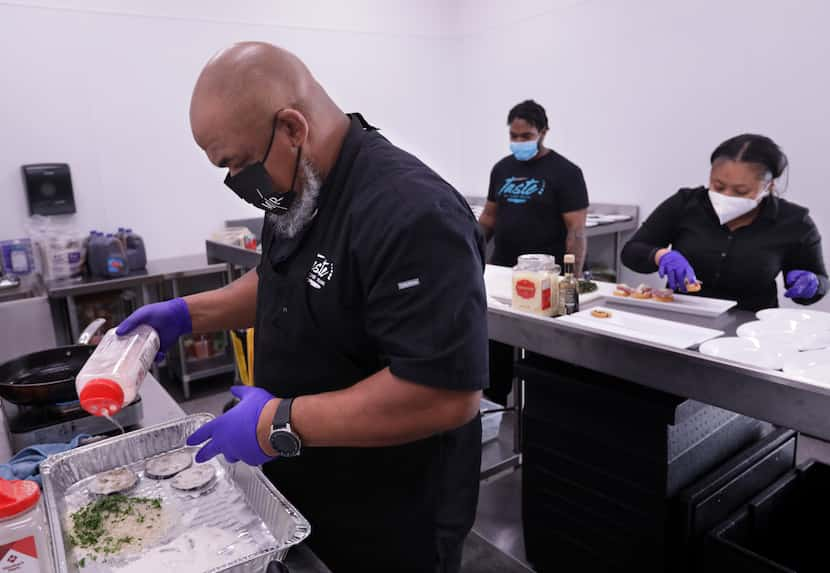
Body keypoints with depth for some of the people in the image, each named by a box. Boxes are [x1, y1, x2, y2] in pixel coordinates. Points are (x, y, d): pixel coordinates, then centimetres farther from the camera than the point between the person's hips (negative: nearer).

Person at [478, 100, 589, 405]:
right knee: (495, 339, 11)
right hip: (501, 270, 5)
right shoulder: (502, 168, 10)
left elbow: (576, 229, -11)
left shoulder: (565, 172, -6)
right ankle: (494, 400, 26)